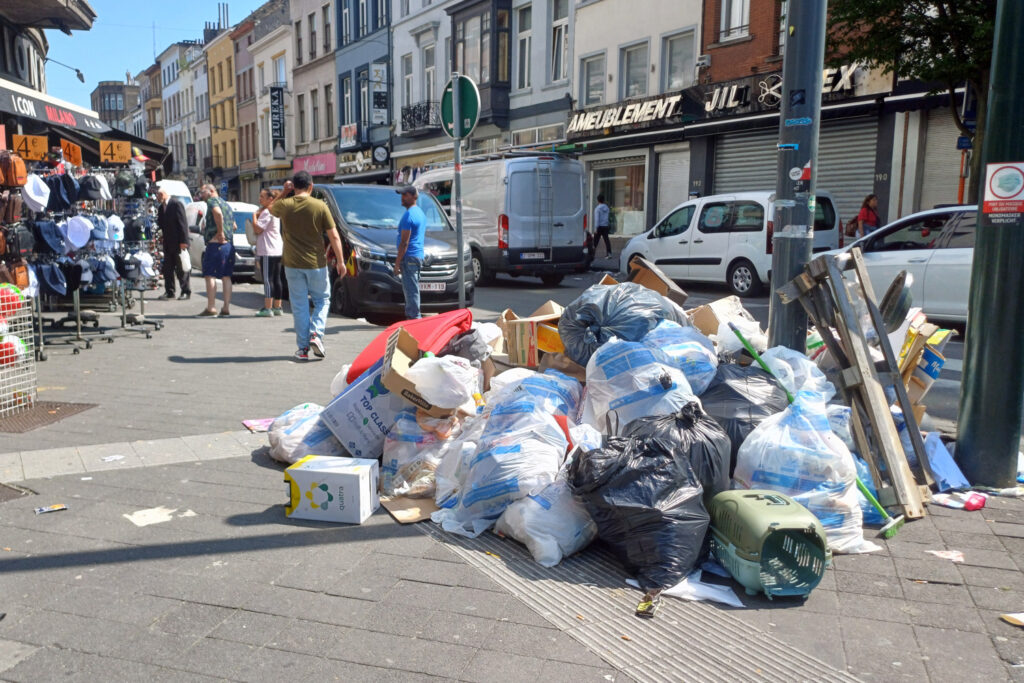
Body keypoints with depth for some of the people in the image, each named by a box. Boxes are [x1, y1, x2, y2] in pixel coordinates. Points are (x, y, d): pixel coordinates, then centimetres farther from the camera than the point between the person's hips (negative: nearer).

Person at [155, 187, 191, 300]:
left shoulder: (176, 203, -10)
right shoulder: (161, 207, 14)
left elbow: (183, 223, -15)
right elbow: (161, 224, 18)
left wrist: (183, 241, -19)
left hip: (178, 243, -8)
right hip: (167, 243, 8)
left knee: (181, 269, -2)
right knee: (167, 268, 8)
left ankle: (186, 291, 6)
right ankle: (169, 292, 15)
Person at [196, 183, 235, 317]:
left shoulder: (212, 201, -4)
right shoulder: (226, 204, 22)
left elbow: (218, 213, -27)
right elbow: (234, 226, 28)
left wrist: (220, 232, -22)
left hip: (215, 244, -8)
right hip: (229, 245, 8)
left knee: (210, 275, -6)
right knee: (226, 277, 8)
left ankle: (211, 308, -9)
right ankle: (226, 309, 8)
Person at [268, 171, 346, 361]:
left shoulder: (284, 205, -2)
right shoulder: (320, 206, -6)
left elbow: (270, 207, 24)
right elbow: (334, 236, -6)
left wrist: (284, 192, 19)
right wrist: (341, 261, -1)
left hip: (292, 264, 1)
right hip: (316, 263, -1)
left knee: (299, 306, 7)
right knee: (322, 300, 16)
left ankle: (303, 348, 8)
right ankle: (316, 334, -4)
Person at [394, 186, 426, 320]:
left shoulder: (408, 215, -14)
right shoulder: (420, 212, 17)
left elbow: (404, 242, -18)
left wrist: (398, 261, -15)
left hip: (409, 257, -10)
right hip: (418, 255, 10)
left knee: (411, 289, -8)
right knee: (410, 288, 15)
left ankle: (414, 316, -7)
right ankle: (410, 315, 20)